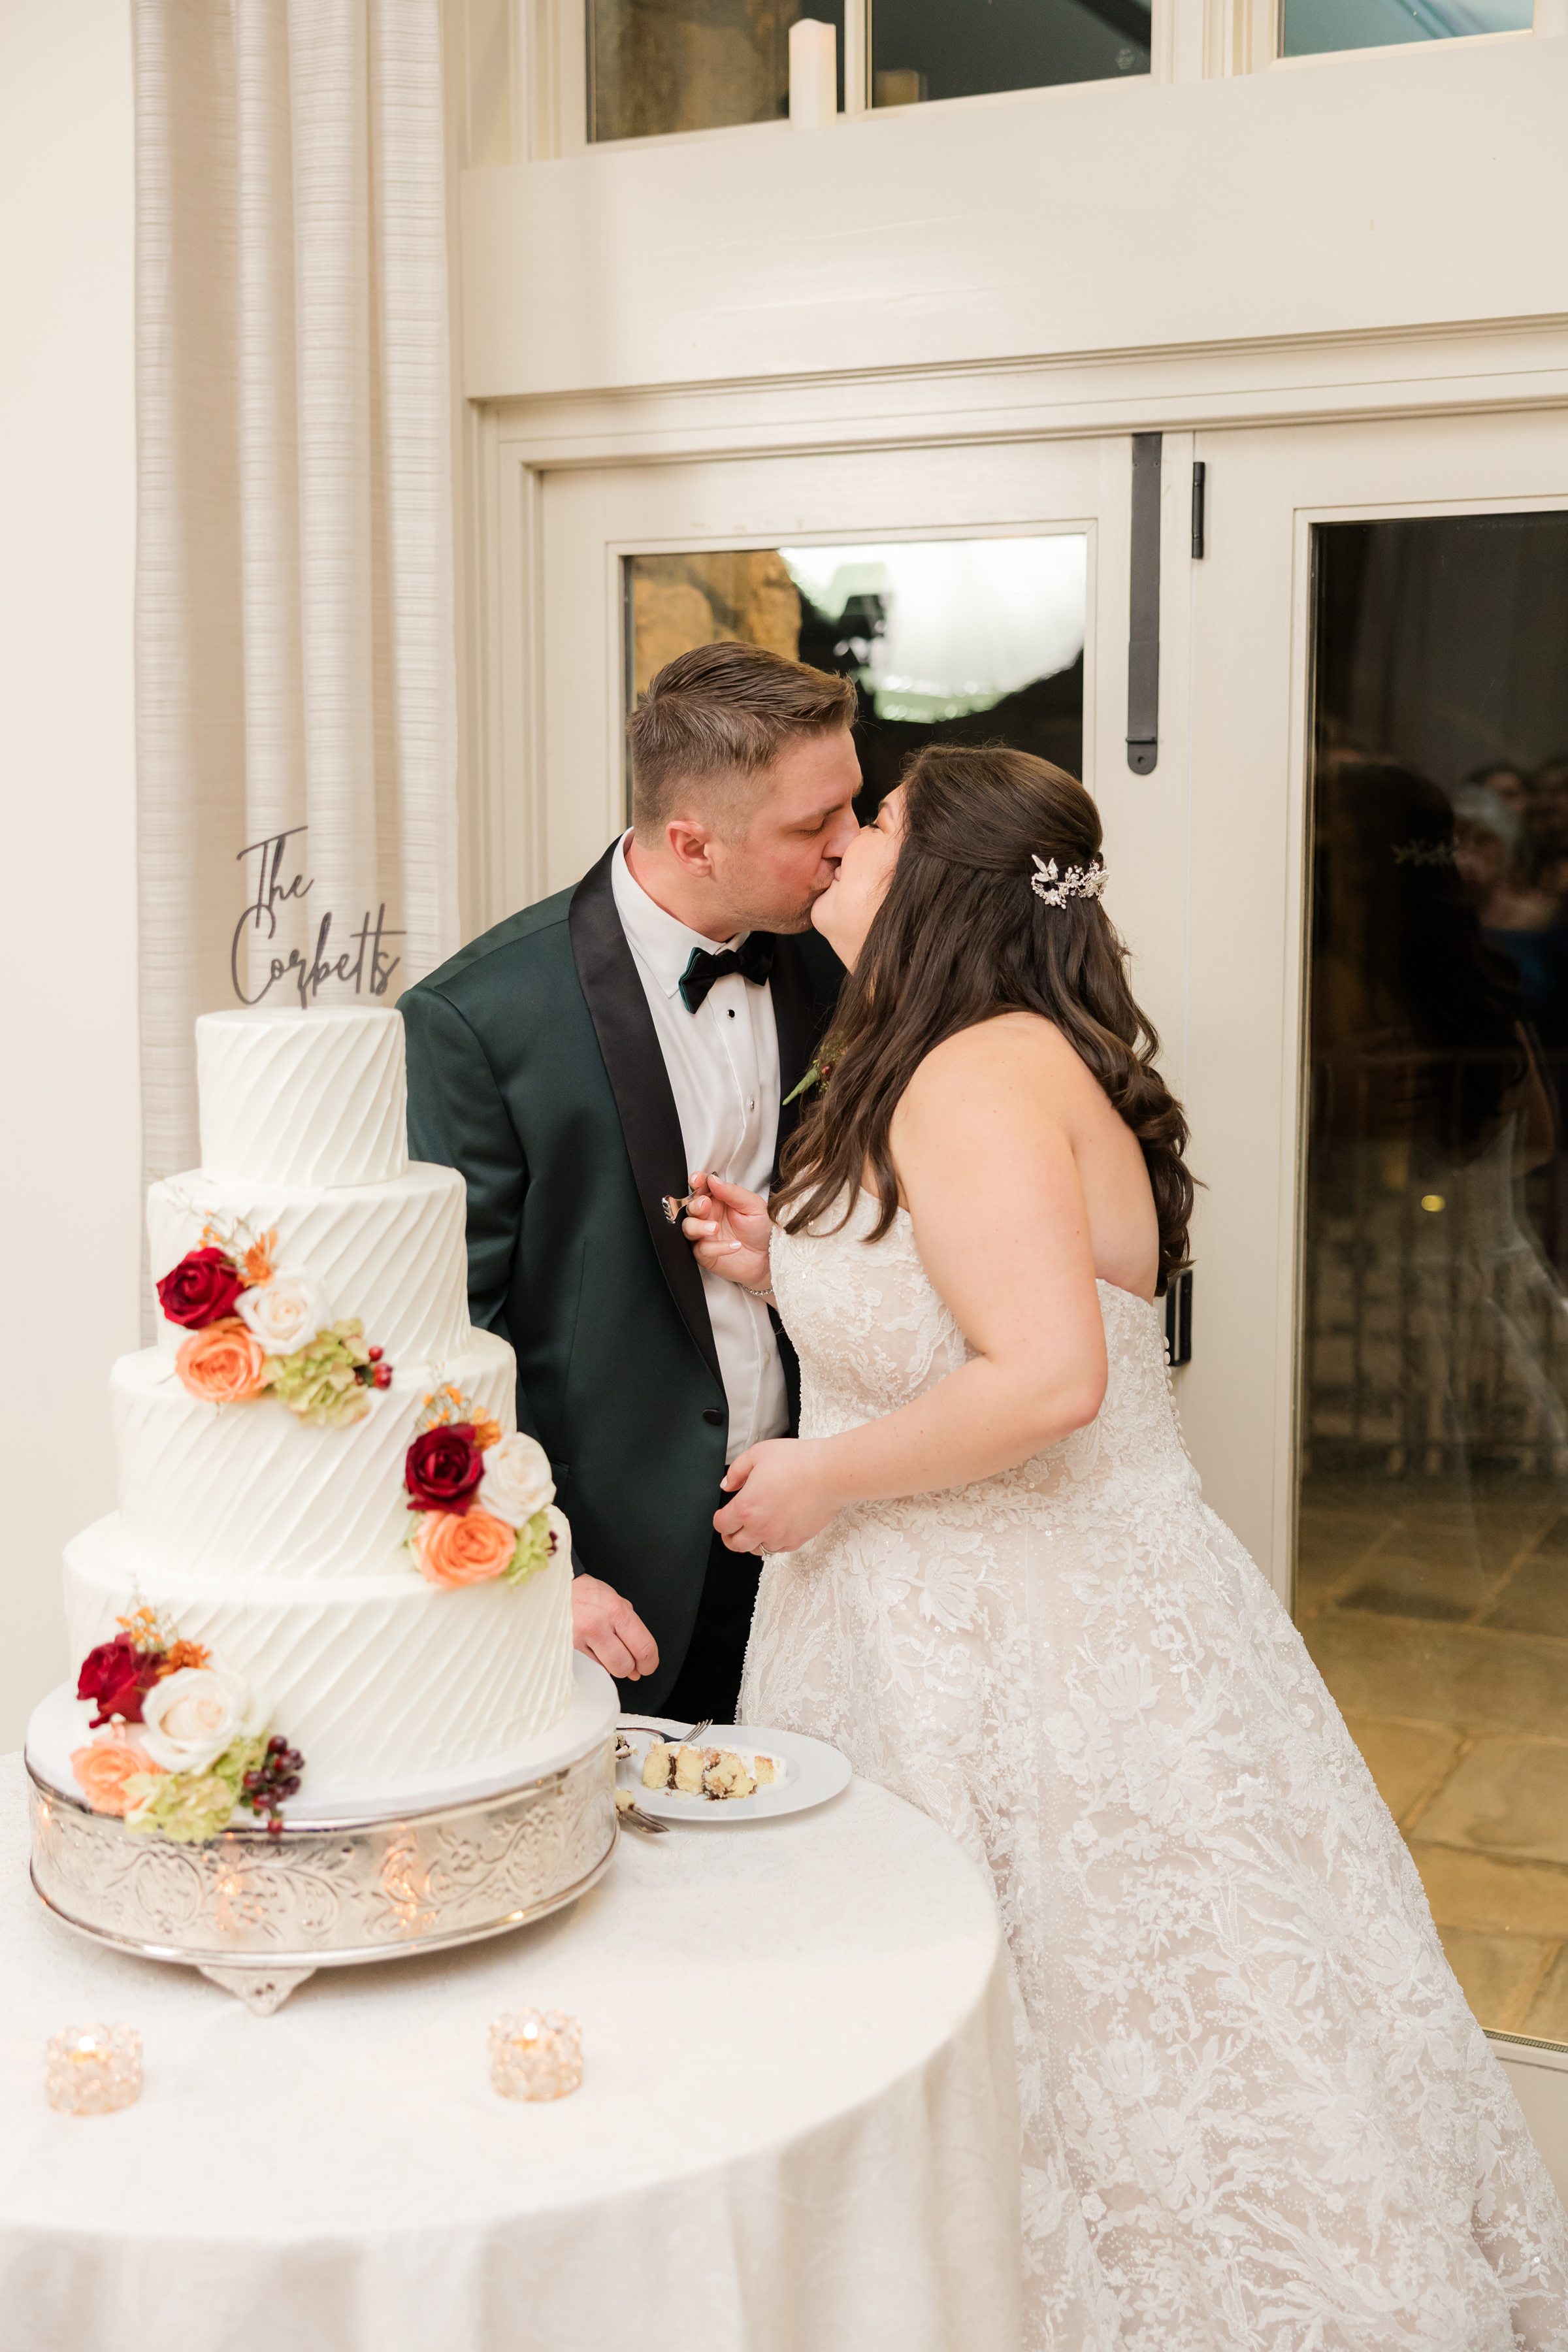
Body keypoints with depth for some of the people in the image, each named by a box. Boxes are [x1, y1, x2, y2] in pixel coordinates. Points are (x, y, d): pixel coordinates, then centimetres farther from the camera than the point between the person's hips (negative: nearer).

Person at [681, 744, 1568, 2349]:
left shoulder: (975, 1077, -20)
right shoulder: (986, 1070, 12)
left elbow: (1046, 1376, -31)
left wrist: (824, 1478, -20)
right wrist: (790, 1270, 8)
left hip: (1026, 1654, -10)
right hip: (974, 1617, 10)